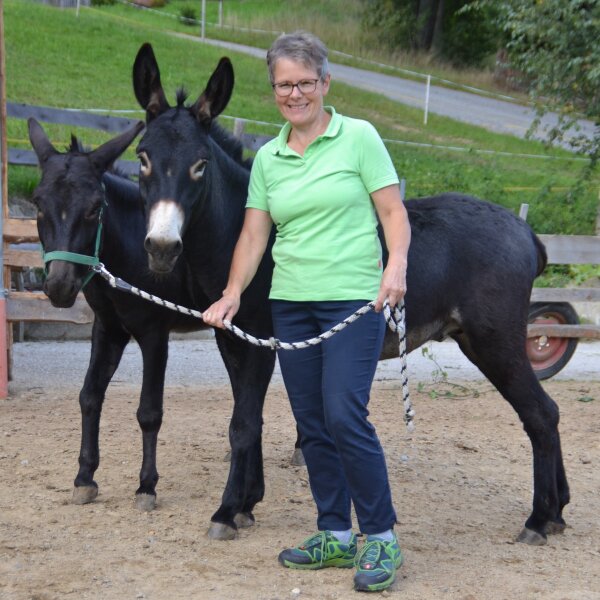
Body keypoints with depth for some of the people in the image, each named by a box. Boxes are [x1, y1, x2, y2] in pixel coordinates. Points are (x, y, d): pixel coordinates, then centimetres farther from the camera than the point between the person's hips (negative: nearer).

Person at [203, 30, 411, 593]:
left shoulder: (360, 137, -2)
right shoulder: (267, 158, 11)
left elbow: (393, 212, -5)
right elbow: (253, 234, 8)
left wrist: (396, 265, -22)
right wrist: (232, 294, -4)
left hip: (353, 300, -5)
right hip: (291, 303, 5)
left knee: (344, 416, -14)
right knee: (311, 424, 8)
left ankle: (381, 537, 0)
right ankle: (335, 535, 19)